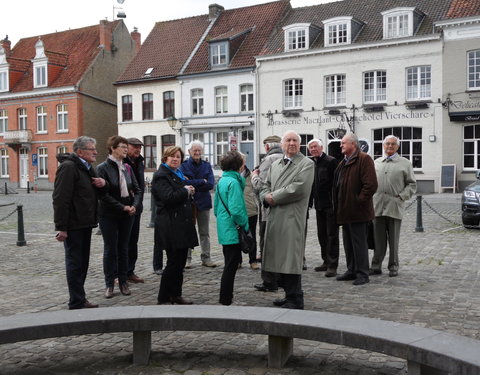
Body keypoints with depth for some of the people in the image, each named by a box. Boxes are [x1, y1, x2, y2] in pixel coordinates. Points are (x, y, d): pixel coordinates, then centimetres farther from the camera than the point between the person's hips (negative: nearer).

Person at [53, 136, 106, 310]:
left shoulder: (88, 167, 17)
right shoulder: (68, 167, -14)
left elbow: (96, 193, 28)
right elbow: (61, 199, -20)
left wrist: (103, 183, 3)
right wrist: (61, 227, -24)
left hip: (85, 223, 9)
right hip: (73, 225, -9)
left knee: (83, 263, 14)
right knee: (75, 263, -2)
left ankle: (79, 299, 24)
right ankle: (77, 302, 6)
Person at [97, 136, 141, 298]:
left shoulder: (127, 168, 7)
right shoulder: (103, 168, -9)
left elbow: (136, 189, 9)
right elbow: (104, 195, -15)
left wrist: (134, 205, -8)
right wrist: (122, 207, -17)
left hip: (127, 214, 5)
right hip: (109, 215, -4)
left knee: (123, 248, 11)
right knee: (110, 248, 4)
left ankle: (123, 281, 20)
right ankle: (109, 284, 14)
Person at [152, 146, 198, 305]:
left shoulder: (178, 174, 20)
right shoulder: (161, 176, -10)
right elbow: (169, 197, -24)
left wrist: (189, 191, 9)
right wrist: (186, 191, -10)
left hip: (182, 224, 9)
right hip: (171, 226, -9)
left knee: (180, 262, 13)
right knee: (174, 262, -5)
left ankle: (176, 295, 23)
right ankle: (163, 298, 7)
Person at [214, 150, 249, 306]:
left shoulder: (221, 181, 11)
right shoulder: (234, 182, -16)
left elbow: (216, 207, 17)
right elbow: (236, 209, -22)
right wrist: (245, 225, -10)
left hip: (224, 229, 9)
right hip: (233, 231, -9)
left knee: (230, 264, 18)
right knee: (231, 265, 0)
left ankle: (225, 297, 27)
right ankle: (226, 300, 7)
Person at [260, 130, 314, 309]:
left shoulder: (306, 164, -1)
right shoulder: (275, 165, 20)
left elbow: (299, 188, -15)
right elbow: (265, 187, 20)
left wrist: (274, 197, -10)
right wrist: (267, 196, -3)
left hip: (293, 218, -7)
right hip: (274, 217, 7)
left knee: (291, 259, -6)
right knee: (280, 258, 11)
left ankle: (295, 300, 4)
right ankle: (289, 294, 24)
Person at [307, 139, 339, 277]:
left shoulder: (331, 161, -9)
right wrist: (311, 200, 10)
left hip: (330, 204, -8)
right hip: (319, 204, 8)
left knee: (332, 235, -4)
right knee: (322, 234, 14)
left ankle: (332, 265, 0)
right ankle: (326, 262, 25)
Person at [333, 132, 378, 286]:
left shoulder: (364, 159, -11)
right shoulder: (344, 162, 18)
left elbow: (371, 184, -20)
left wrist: (359, 201, -18)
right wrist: (338, 207, 15)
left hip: (357, 211, -9)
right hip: (345, 211, 9)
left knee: (359, 243, -2)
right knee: (348, 243, 16)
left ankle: (362, 274, 7)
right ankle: (352, 271, 27)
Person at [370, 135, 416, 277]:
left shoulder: (405, 163, 7)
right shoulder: (376, 162, 16)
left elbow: (412, 184, 6)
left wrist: (401, 196, -7)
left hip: (395, 207, -2)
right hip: (378, 207, 2)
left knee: (394, 240, 3)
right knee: (378, 239, 5)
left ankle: (393, 267, 13)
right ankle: (376, 266, 13)